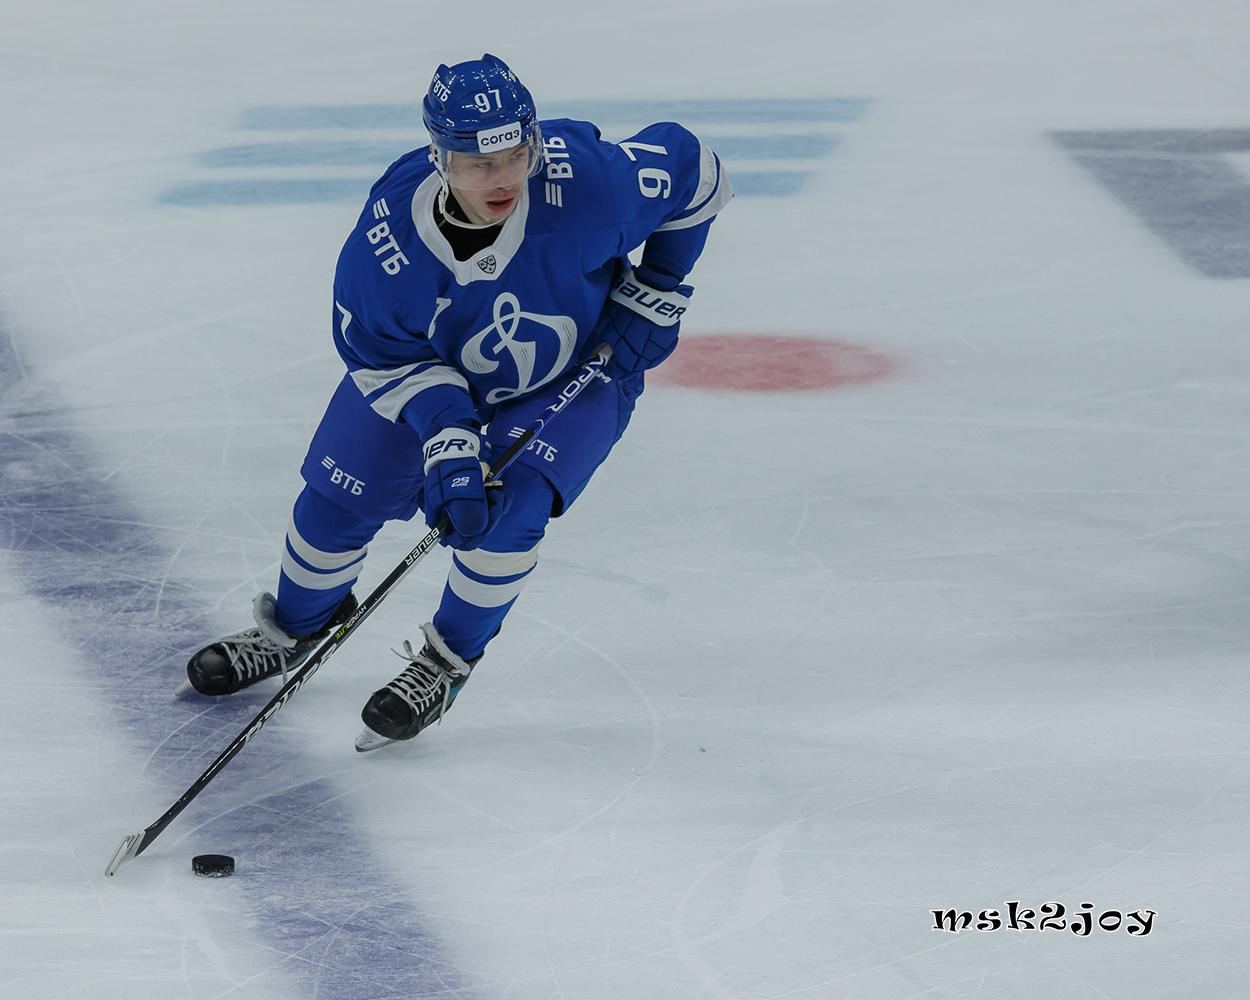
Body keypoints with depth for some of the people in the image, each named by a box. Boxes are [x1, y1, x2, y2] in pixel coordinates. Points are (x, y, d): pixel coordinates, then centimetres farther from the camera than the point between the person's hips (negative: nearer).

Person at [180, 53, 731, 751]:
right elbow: (381, 353, -18)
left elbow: (692, 170, -17)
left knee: (509, 509, -22)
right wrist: (446, 438, -30)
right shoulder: (388, 239, -35)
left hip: (577, 372, -2)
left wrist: (656, 293, -13)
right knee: (337, 500, 6)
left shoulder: (589, 181, -38)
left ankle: (447, 661, 5)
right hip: (430, 368, 2)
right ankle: (296, 627, 39)